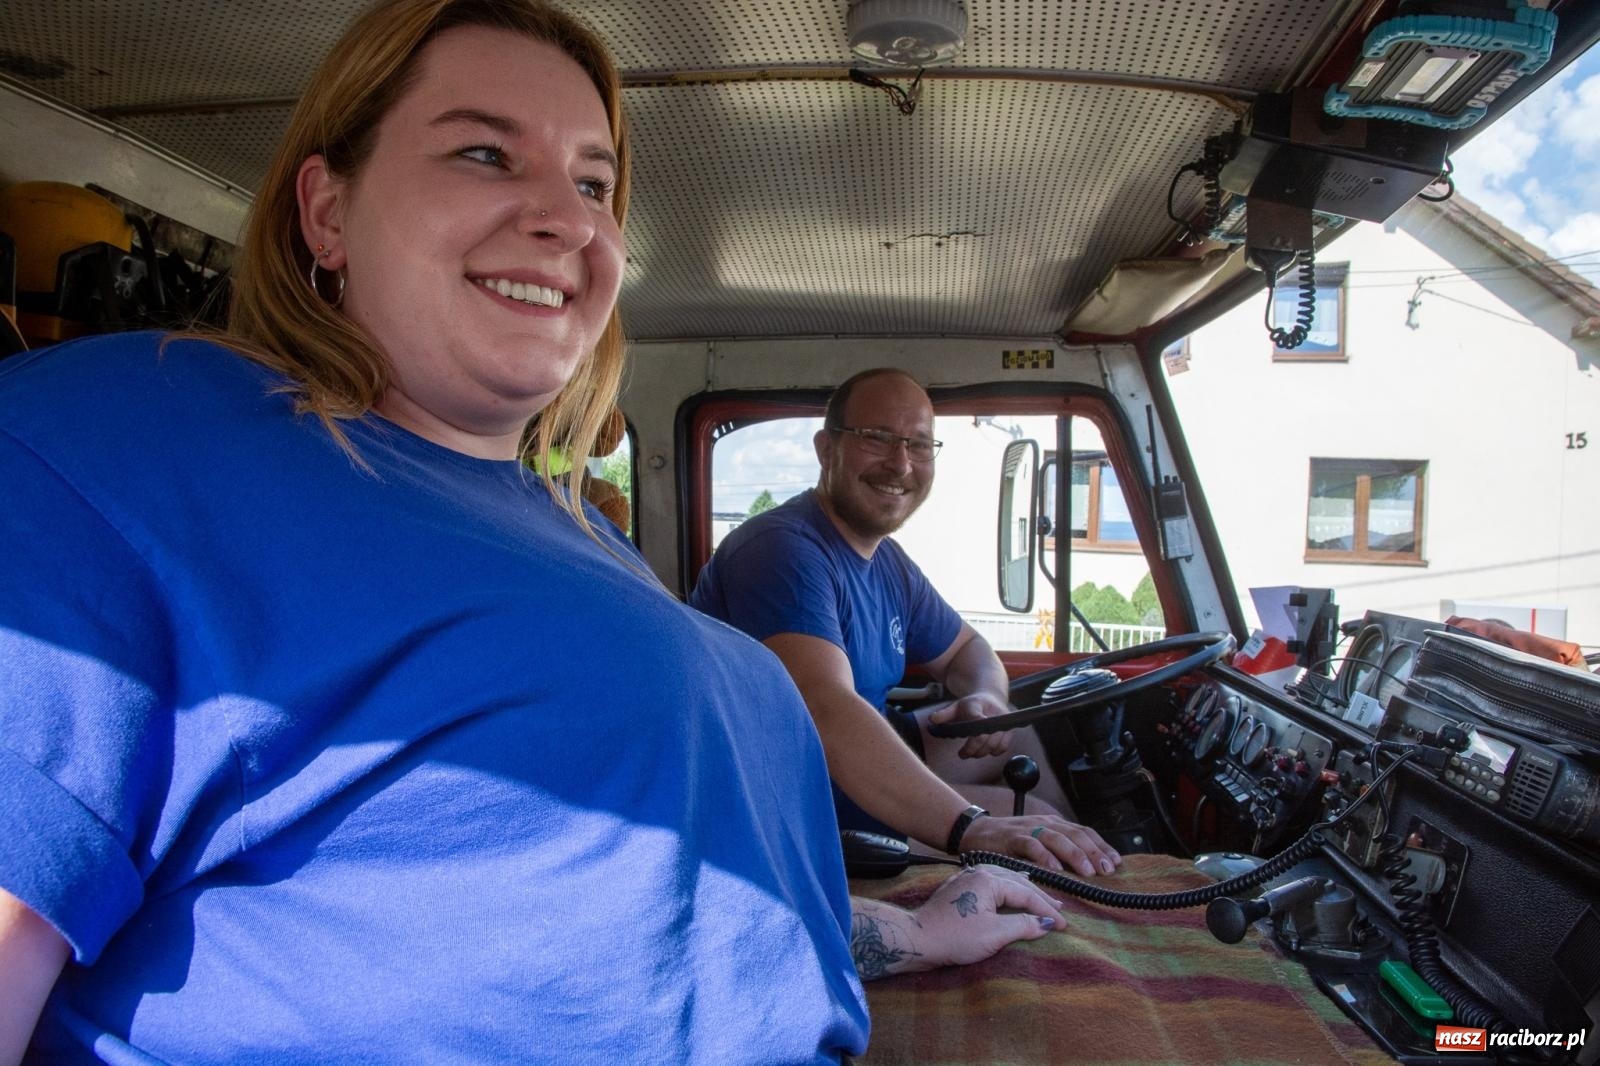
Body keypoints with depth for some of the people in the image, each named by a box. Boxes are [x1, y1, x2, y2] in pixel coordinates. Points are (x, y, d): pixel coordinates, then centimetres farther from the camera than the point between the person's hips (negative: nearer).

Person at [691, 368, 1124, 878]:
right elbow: (824, 711, -38)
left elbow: (965, 649, 20)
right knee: (1028, 816, -17)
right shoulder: (784, 549, -23)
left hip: (860, 764, 10)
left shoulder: (888, 560, 9)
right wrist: (969, 826, -48)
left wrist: (987, 697, -6)